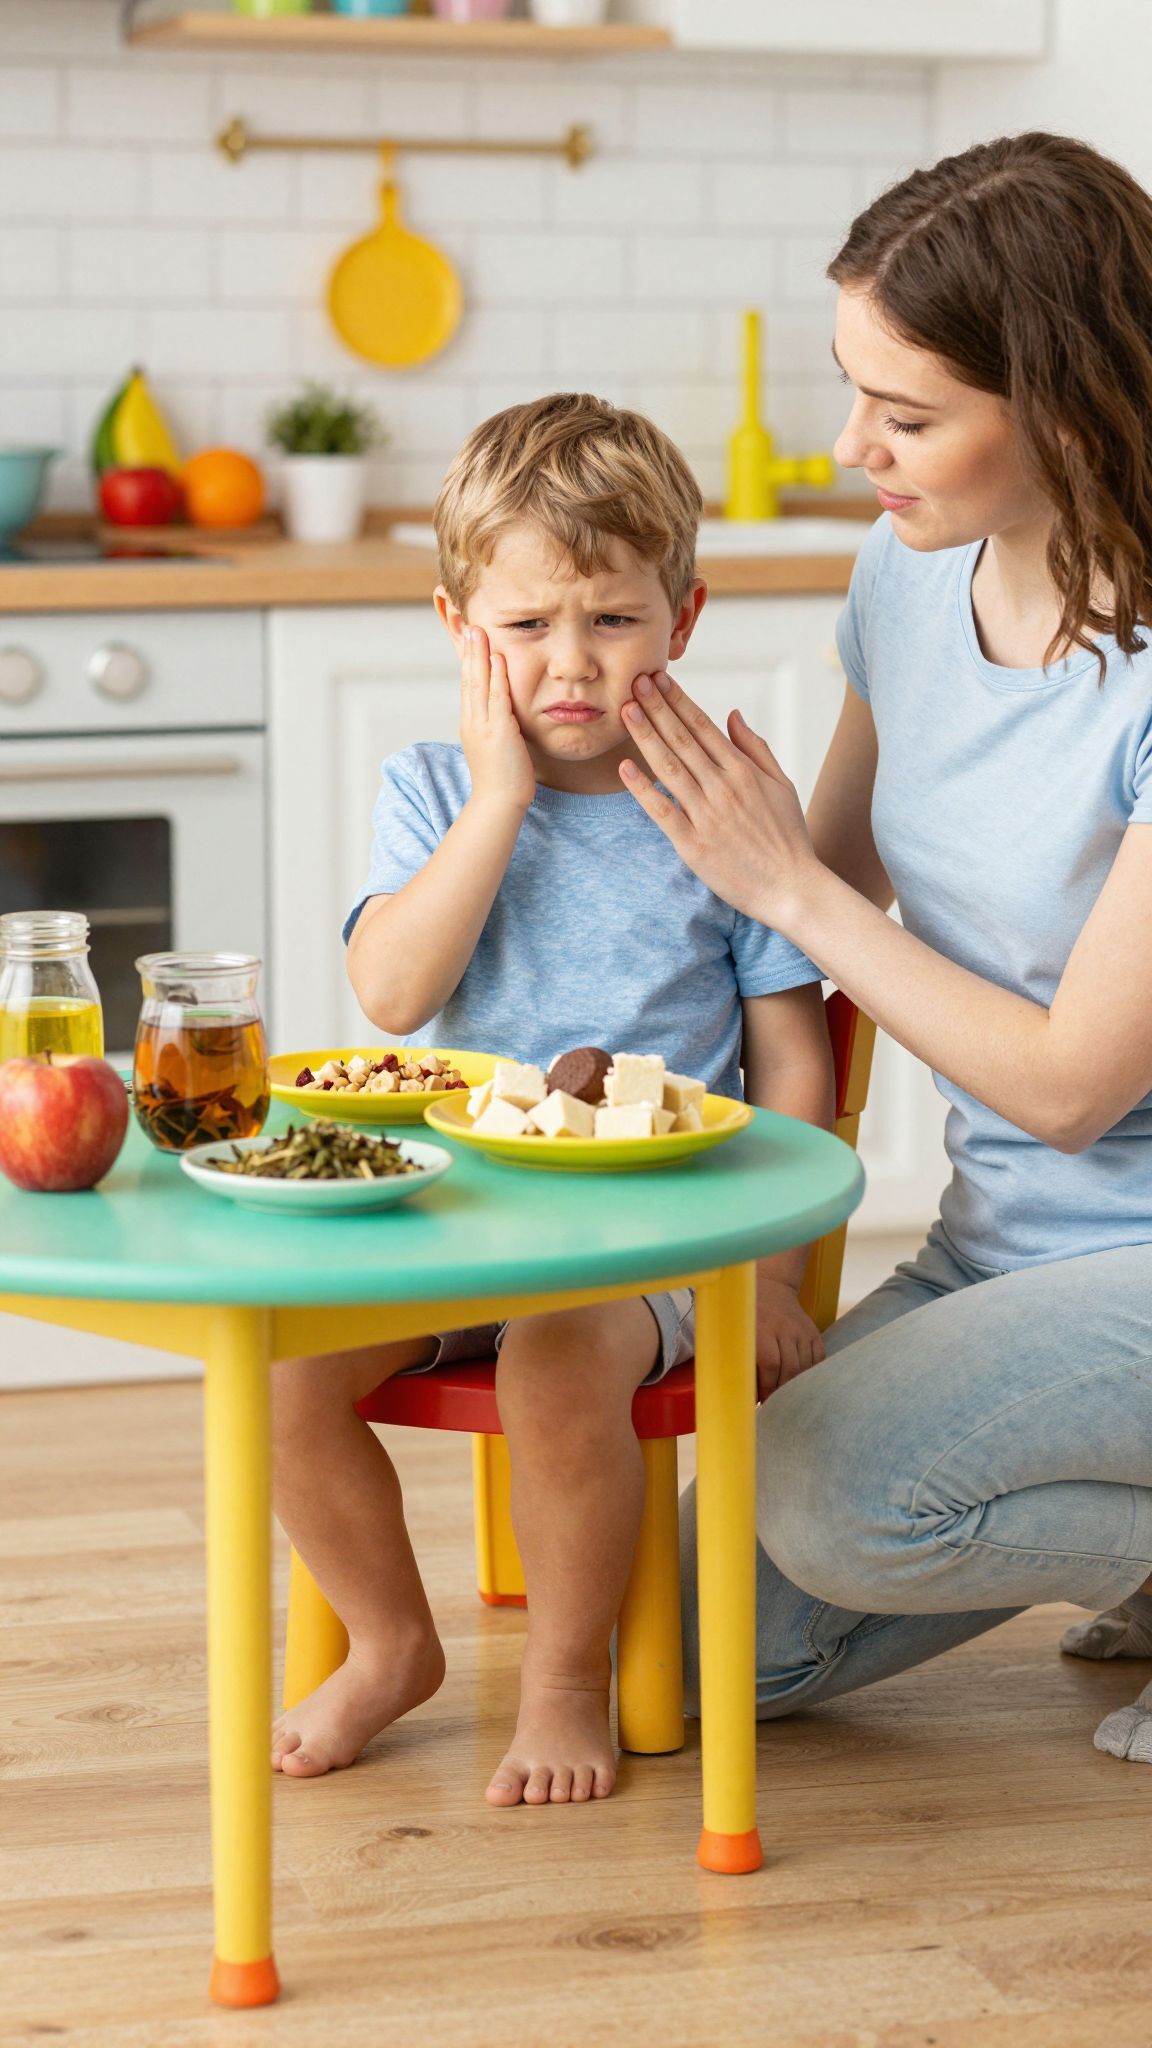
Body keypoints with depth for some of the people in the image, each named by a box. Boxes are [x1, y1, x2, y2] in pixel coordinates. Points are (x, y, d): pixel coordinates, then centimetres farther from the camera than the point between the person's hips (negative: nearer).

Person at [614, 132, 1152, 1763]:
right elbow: (840, 883, 14)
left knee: (828, 1497, -28)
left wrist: (783, 884, -17)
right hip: (998, 1245, 8)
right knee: (723, 1649, 2)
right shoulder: (914, 574, -2)